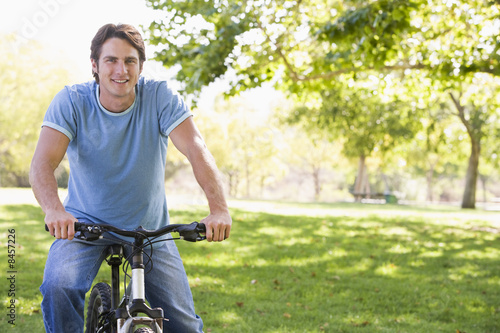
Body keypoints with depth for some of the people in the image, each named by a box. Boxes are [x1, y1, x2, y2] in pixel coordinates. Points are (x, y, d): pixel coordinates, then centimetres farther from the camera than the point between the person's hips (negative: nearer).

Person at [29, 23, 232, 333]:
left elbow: (197, 149, -24)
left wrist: (219, 209, -40)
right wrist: (54, 210, -46)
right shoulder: (71, 101, -14)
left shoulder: (160, 96, -14)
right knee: (59, 286, -29)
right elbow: (43, 162, -25)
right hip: (85, 223, 0)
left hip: (149, 228, 1)